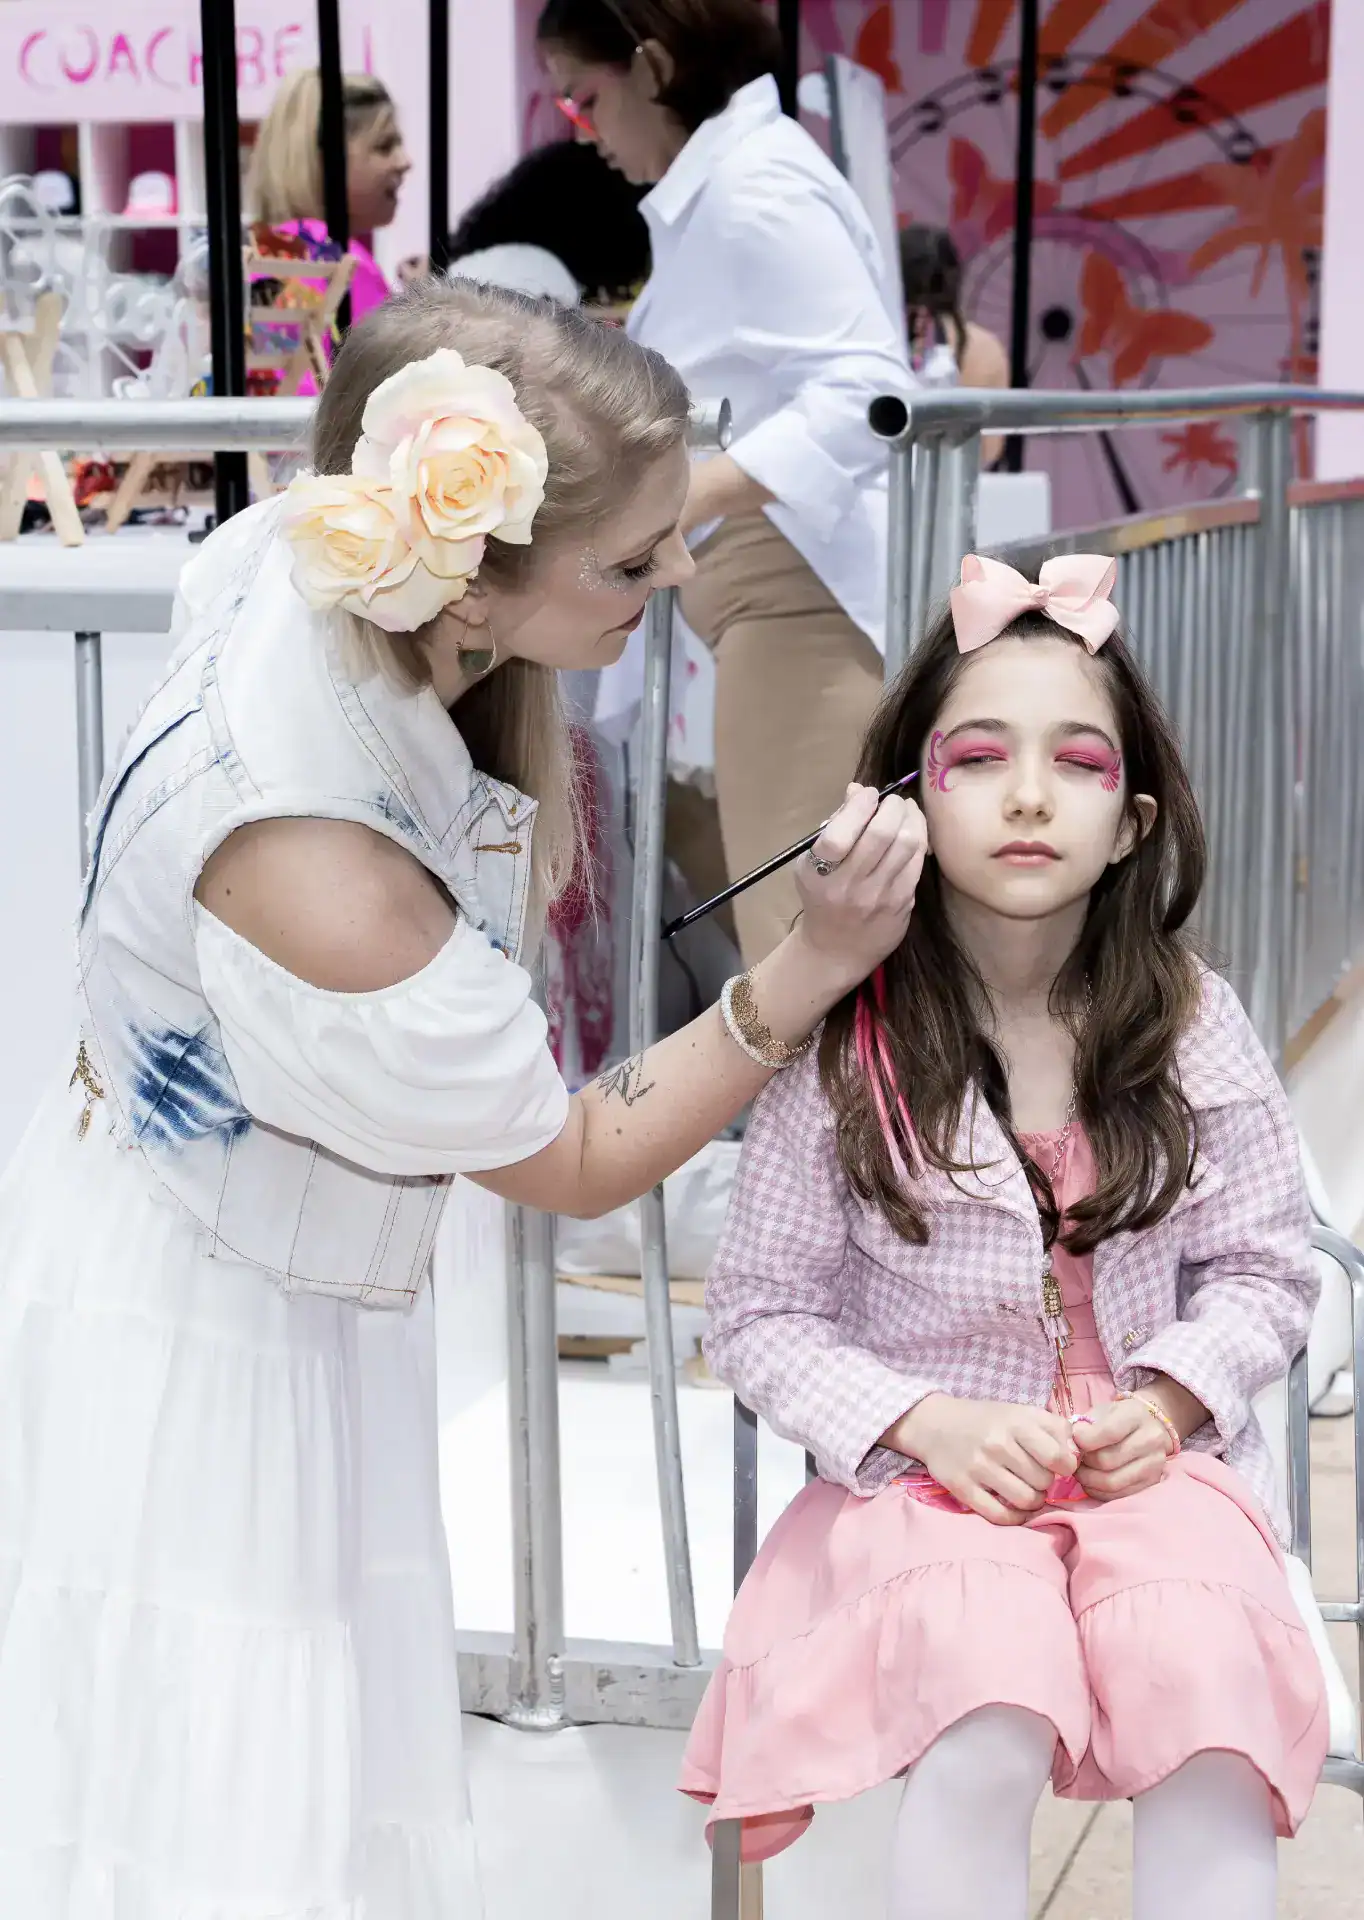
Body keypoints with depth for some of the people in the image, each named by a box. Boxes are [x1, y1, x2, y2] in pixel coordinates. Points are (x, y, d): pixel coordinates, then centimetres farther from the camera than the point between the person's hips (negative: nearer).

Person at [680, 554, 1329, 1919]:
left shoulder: (1191, 1031, -1)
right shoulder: (842, 1052, -7)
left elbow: (1263, 1270, 8)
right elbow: (760, 1316, -1)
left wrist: (1170, 1402, -10)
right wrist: (928, 1424, -15)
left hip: (1154, 1459, 2)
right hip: (925, 1473, -2)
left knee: (1216, 1718, -27)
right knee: (985, 1743, -31)